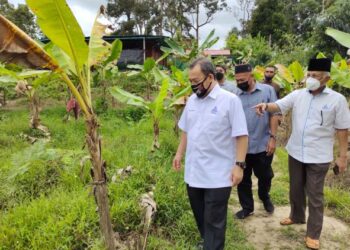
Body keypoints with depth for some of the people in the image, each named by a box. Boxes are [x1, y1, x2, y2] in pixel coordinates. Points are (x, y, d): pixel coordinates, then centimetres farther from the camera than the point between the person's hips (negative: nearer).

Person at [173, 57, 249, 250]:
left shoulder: (230, 100, -13)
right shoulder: (192, 100, 6)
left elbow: (241, 136, -13)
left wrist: (239, 165, -17)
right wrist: (179, 153, 14)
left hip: (218, 175, -6)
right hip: (193, 172, 6)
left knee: (214, 220, 8)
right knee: (200, 216, 21)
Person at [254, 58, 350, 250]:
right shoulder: (297, 95, -1)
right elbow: (279, 105, -9)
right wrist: (266, 105, -33)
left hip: (318, 156, -4)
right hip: (295, 152, 4)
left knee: (315, 195, 7)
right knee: (295, 189, 20)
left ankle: (313, 234, 22)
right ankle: (296, 216, 44)